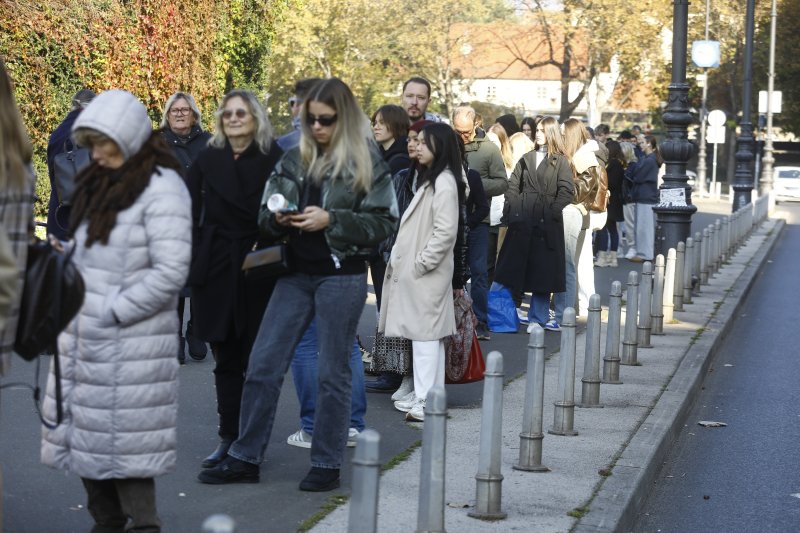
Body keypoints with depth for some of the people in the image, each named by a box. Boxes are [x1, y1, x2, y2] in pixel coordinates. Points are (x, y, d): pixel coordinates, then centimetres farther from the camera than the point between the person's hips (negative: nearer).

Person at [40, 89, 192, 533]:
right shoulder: (99, 182, 12)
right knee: (84, 429, 11)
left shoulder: (160, 188, -12)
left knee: (125, 435, -3)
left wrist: (110, 313, -15)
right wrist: (75, 308, 5)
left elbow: (171, 272, -18)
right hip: (85, 337, 8)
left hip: (131, 341, -8)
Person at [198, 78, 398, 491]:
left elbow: (383, 223, -8)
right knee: (263, 365, 3)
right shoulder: (294, 160, 9)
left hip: (341, 275, -4)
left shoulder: (366, 162, -3)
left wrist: (330, 220, -18)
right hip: (296, 273, 5)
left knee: (332, 372, 3)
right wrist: (279, 218, -10)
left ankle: (326, 465, 14)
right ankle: (244, 458, 12)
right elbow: (265, 215, 13)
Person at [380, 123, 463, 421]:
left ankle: (426, 402, -9)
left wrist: (420, 263, -16)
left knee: (425, 335, -9)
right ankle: (424, 397, 16)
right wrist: (403, 259, 13)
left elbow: (446, 232, -19)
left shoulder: (444, 183, -12)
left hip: (425, 274, -10)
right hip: (413, 272, 10)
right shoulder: (428, 179, 18)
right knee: (425, 335, 11)